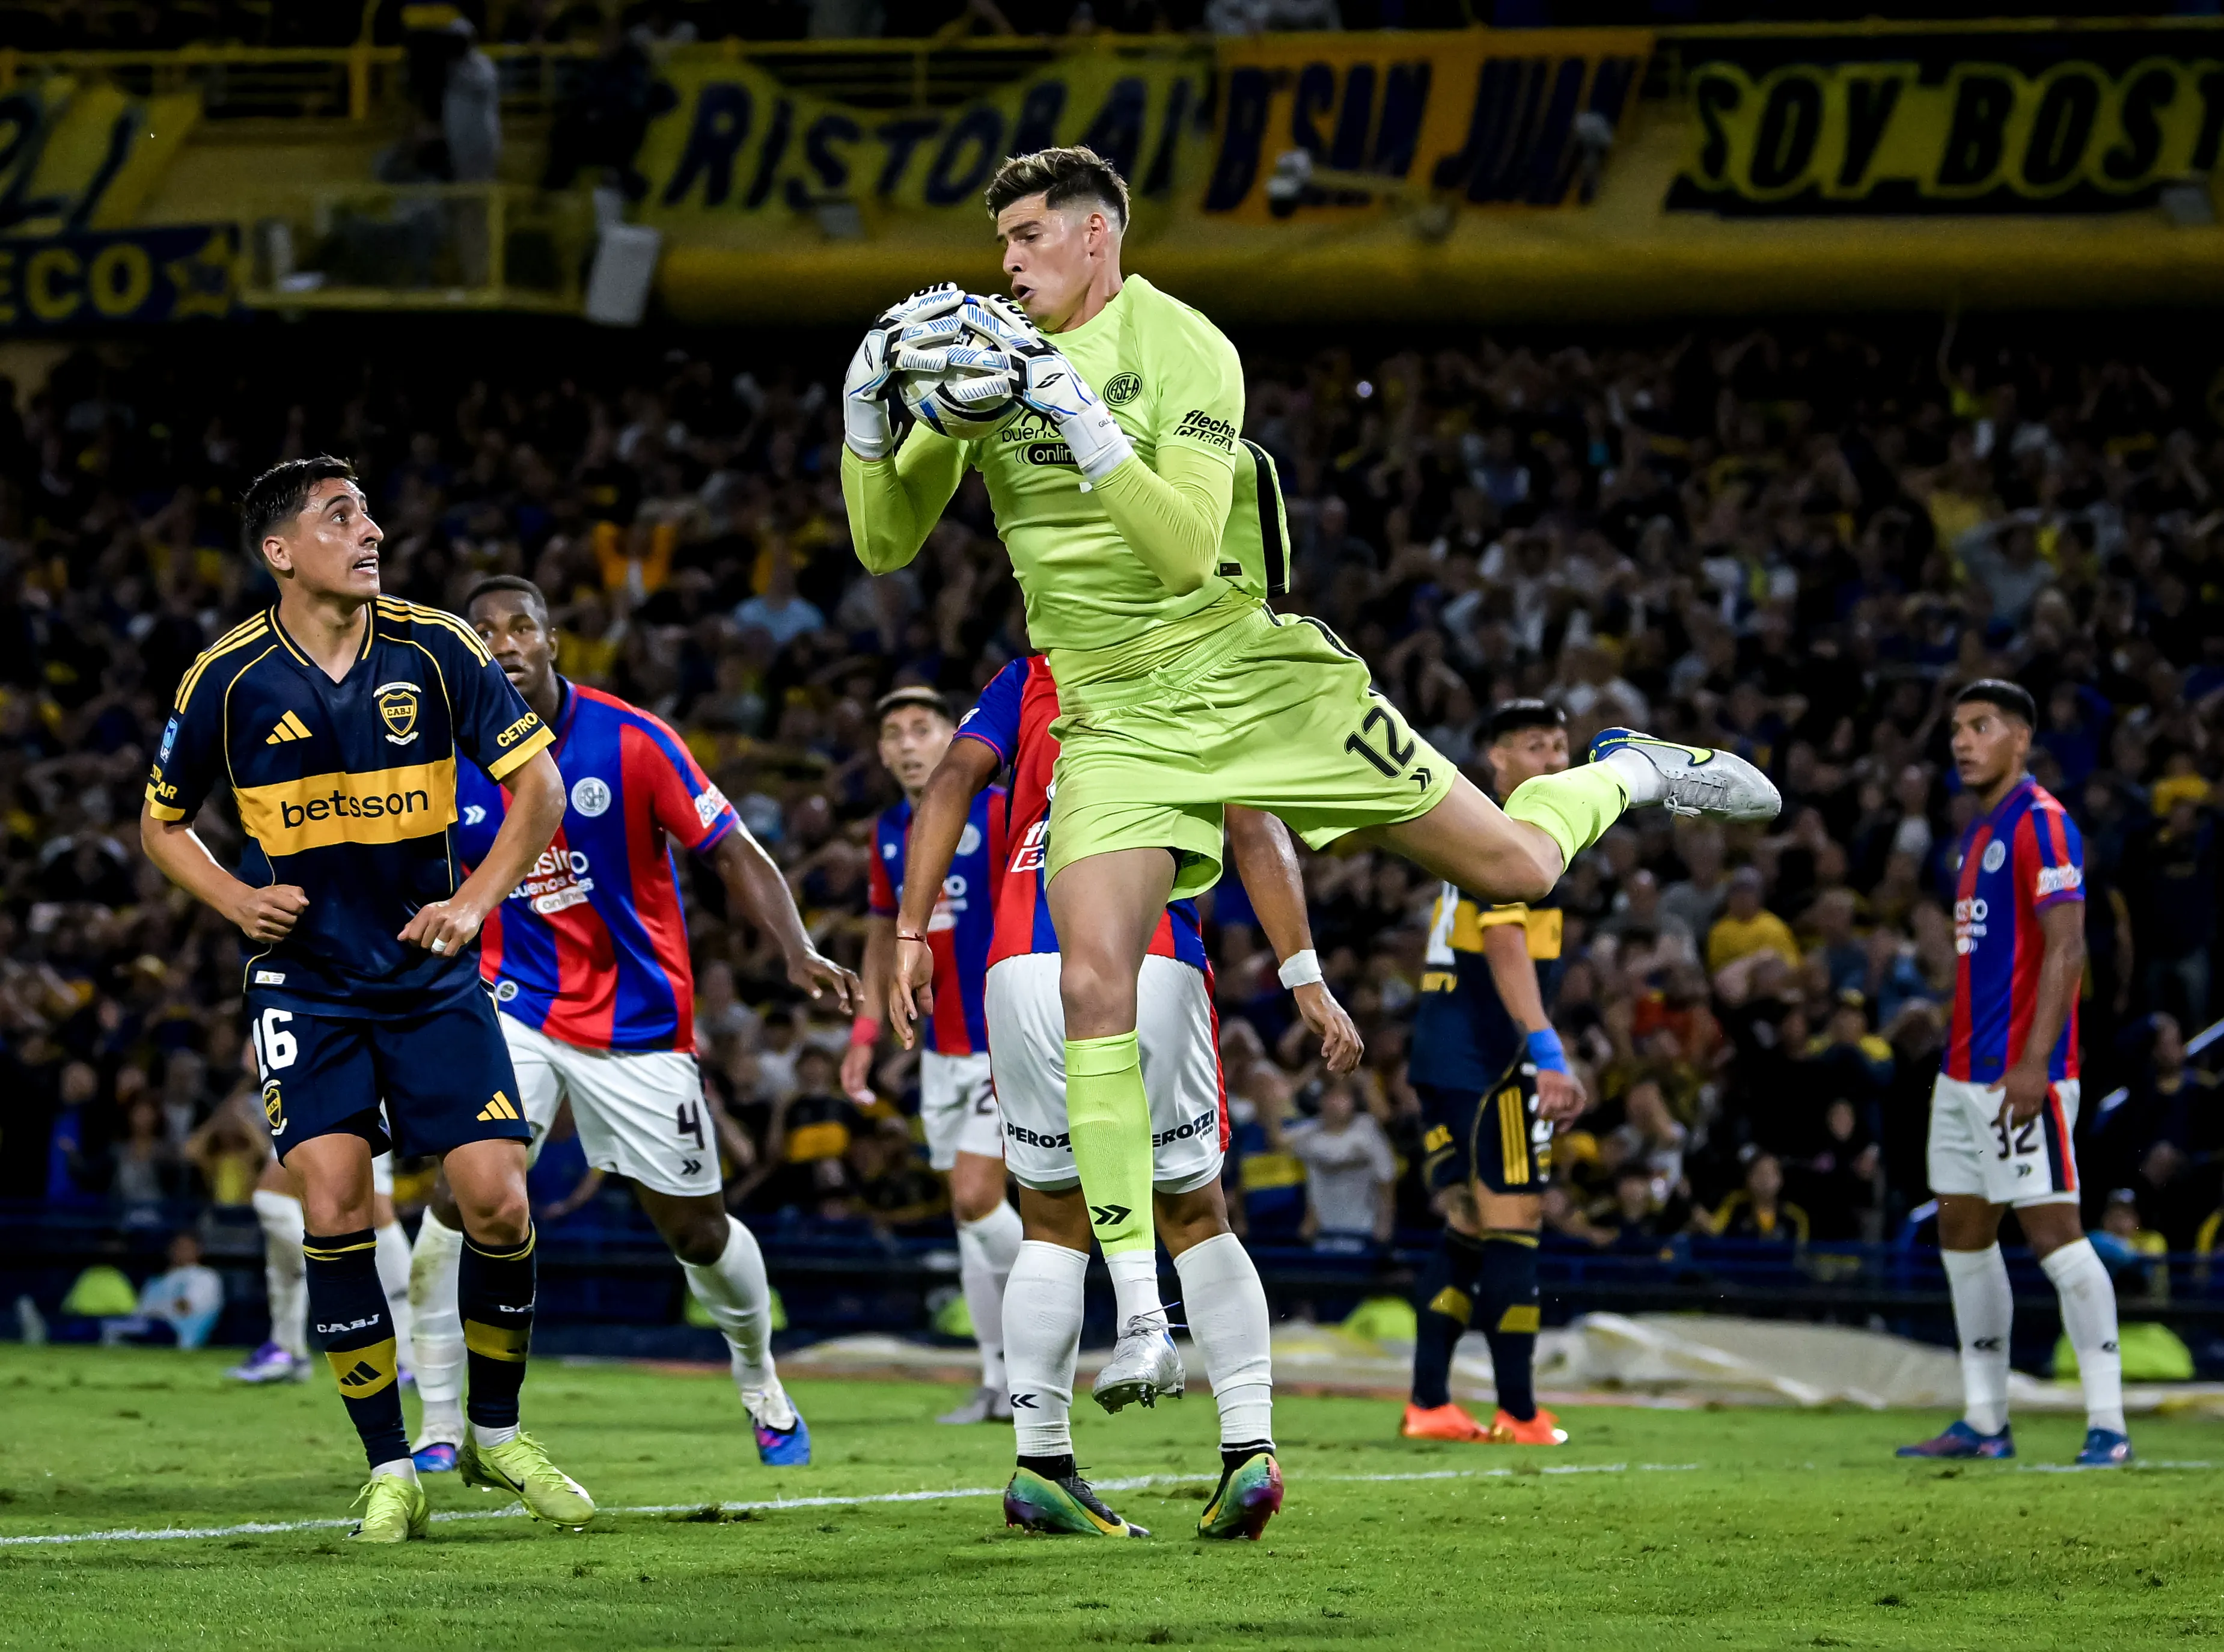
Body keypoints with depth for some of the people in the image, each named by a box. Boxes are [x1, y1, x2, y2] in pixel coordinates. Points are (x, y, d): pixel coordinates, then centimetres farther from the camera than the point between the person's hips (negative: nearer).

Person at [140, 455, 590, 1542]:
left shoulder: (433, 648, -4)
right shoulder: (228, 678, -5)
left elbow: (538, 778, 3)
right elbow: (161, 821, 9)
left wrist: (477, 900, -9)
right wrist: (239, 901, -7)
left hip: (432, 975, 1)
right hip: (305, 985, -1)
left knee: (496, 1203, -8)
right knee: (334, 1208, -14)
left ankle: (496, 1434, 15)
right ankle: (390, 1470, -1)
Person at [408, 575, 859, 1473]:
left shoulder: (630, 742, -14)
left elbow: (735, 856, -9)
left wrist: (798, 952, -24)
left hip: (638, 1021, -1)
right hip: (516, 1009, 1)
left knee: (695, 1229, 9)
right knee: (457, 1189, -19)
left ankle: (762, 1388, 37)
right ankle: (438, 1427, -11)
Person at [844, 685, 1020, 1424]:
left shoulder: (999, 813, -11)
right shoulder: (889, 832, 9)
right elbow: (884, 934, 20)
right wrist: (867, 1031, 12)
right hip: (940, 1049, 7)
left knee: (977, 1200, -15)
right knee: (968, 1212, 7)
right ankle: (1000, 1382, 12)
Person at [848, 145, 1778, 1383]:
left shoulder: (1182, 349, -11)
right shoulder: (986, 357, 4)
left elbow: (1187, 548, -22)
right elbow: (886, 545, 4)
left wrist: (1081, 419, -32)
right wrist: (869, 409, -12)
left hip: (1253, 678, -3)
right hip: (1117, 715, 3)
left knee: (1515, 867, 2)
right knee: (1096, 989, -16)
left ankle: (1624, 777, 38)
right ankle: (1140, 1314, -10)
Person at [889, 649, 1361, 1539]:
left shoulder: (1028, 683, 18)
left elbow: (953, 781, 2)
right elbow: (1256, 835, 3)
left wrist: (910, 936, -3)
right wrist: (1306, 978, -1)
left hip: (1029, 969, 1)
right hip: (1157, 973, -1)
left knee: (1054, 1223, 14)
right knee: (1195, 1219, 12)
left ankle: (1041, 1466, 11)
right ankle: (1249, 1444, 0)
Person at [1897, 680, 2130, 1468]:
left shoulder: (2041, 825, -12)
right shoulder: (1980, 831, 17)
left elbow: (2066, 947, -19)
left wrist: (2034, 1062, -25)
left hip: (2021, 1072, -10)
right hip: (1966, 1072, 10)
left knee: (2053, 1230, -12)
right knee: (1962, 1234, 11)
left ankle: (2108, 1425, -11)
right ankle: (1983, 1422, 17)